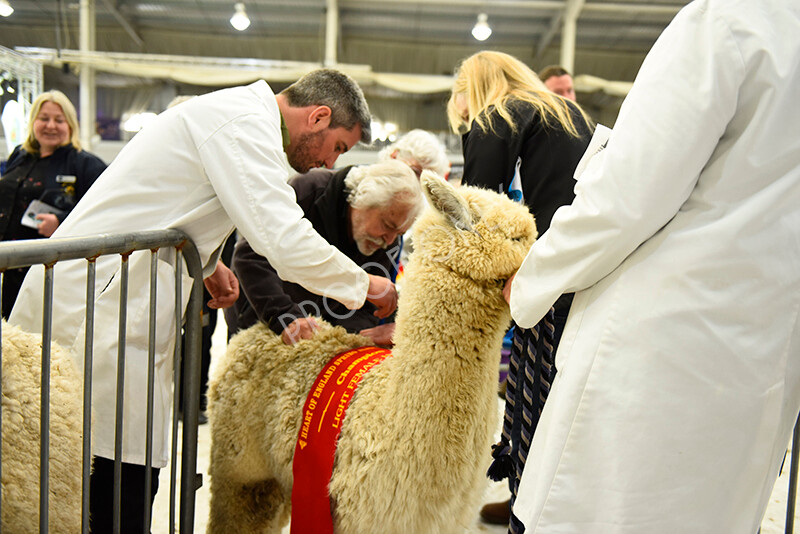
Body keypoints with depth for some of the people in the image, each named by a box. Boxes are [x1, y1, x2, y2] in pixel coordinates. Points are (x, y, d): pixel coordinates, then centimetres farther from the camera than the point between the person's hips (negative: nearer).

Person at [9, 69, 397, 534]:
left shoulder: (235, 112, 19)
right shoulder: (247, 121, -13)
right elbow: (285, 241, -22)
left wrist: (208, 264, 21)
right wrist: (364, 285, -6)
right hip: (96, 308, -10)